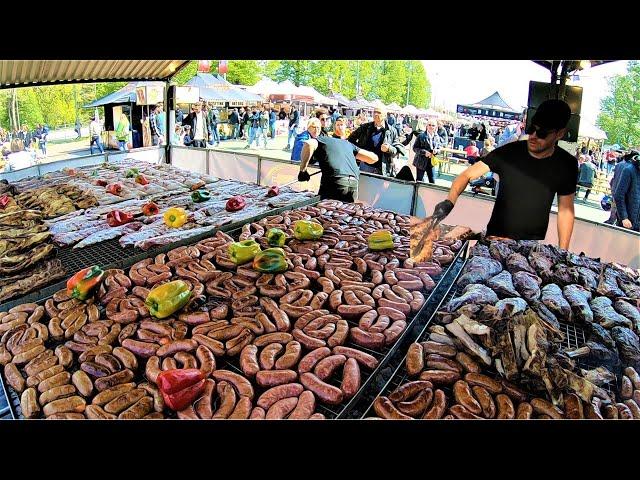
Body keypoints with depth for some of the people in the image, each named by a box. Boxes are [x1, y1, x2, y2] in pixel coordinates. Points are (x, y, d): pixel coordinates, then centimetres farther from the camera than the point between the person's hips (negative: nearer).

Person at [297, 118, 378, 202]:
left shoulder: (319, 140, 17)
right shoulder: (346, 143, 30)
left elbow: (309, 144, -11)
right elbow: (374, 158, 28)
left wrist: (302, 171, -3)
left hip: (335, 182, -5)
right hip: (354, 185, 5)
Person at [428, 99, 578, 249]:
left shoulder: (566, 165, -8)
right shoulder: (508, 152, -13)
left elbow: (565, 211, 0)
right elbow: (467, 175, -13)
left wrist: (562, 252, -3)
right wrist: (450, 201, -32)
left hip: (533, 245, 1)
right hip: (496, 237, -1)